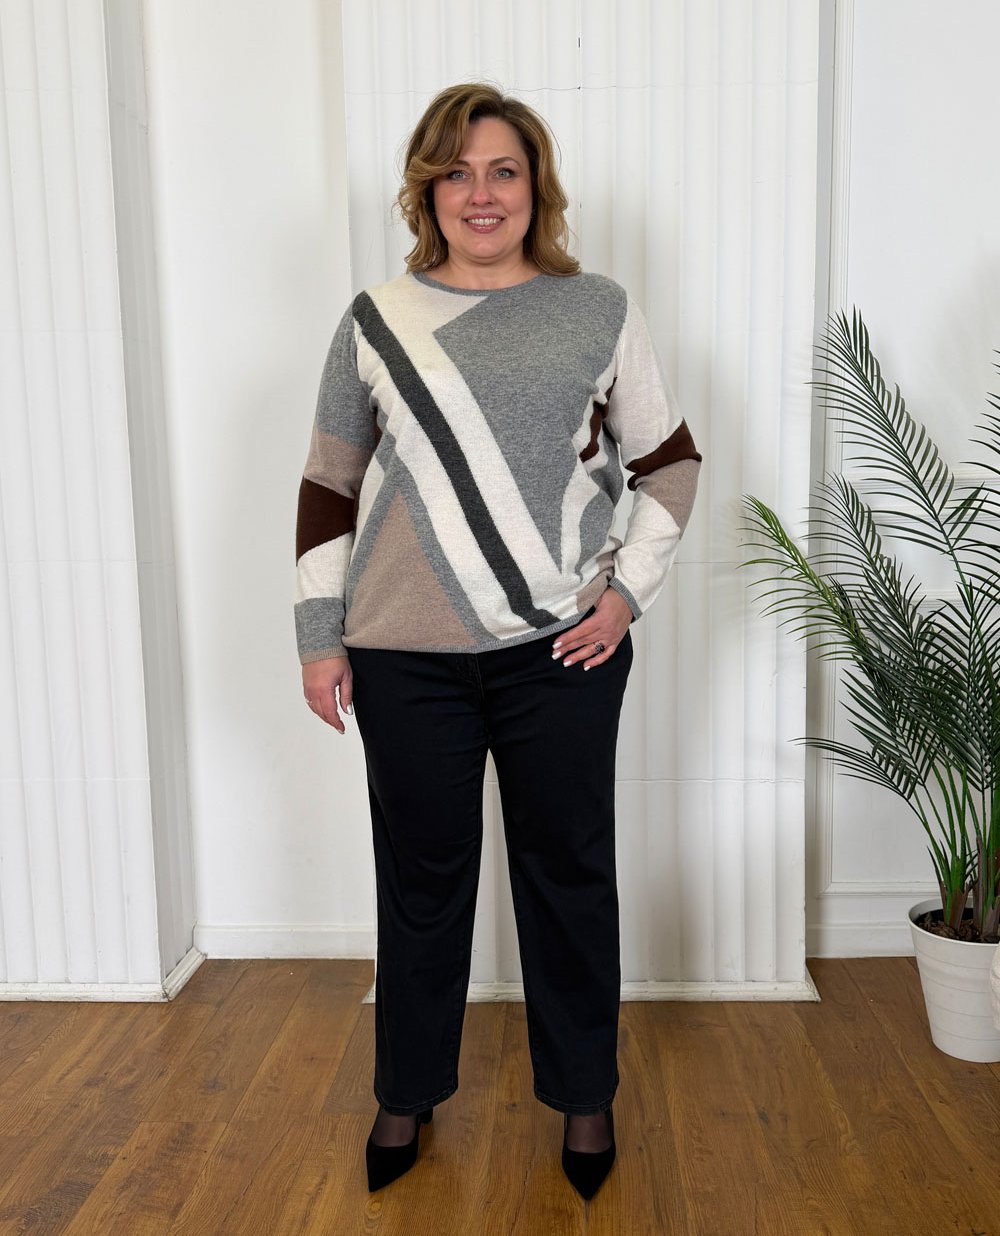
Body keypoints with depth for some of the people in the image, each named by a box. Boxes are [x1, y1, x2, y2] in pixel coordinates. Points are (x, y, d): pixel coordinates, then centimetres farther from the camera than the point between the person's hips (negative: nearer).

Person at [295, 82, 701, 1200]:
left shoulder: (597, 310, 4)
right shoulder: (375, 320, 5)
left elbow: (670, 461, 9)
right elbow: (328, 488, 8)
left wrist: (629, 587, -2)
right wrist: (321, 638, 5)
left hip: (562, 649, 0)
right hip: (406, 657, 1)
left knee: (569, 873, 11)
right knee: (420, 876, 13)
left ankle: (585, 1096, 32)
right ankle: (407, 1091, 35)